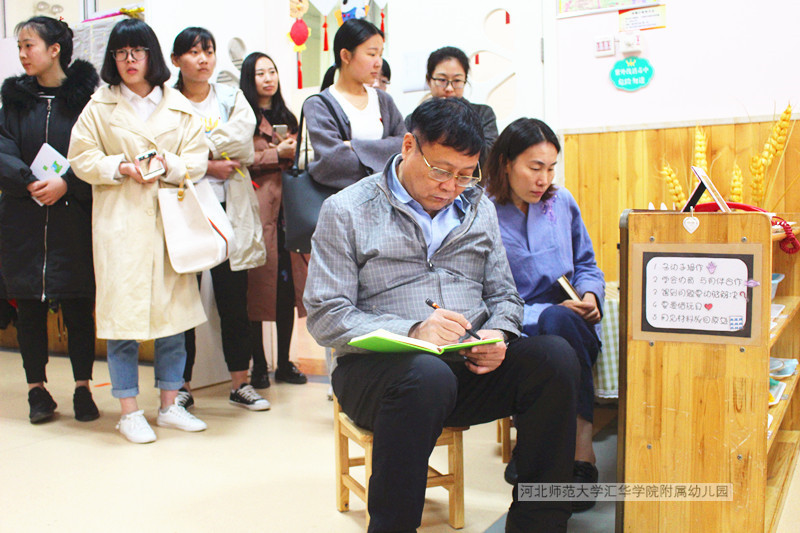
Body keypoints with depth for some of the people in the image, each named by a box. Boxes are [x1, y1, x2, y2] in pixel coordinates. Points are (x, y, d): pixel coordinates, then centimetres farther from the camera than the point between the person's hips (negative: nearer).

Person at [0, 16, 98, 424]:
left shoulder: (86, 96, 0)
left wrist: (66, 184, -19)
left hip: (74, 218, -3)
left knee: (78, 305, 2)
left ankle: (82, 389, 13)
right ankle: (37, 389, 18)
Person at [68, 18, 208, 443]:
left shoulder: (179, 107, 10)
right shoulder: (100, 106, 6)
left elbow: (197, 159, 7)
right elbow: (81, 157, 4)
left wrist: (169, 165, -12)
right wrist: (123, 167, -11)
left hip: (170, 220, 2)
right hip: (120, 222, -2)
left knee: (174, 311, 5)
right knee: (123, 312, -2)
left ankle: (169, 405, 19)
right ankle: (129, 412, 11)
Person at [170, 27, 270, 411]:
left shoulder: (232, 98, 13)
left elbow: (242, 144, -5)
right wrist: (208, 166, -13)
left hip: (229, 211, 2)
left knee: (234, 300, 4)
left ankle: (240, 384, 13)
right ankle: (182, 386, 14)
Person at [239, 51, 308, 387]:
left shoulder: (286, 117, 23)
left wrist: (295, 153, 7)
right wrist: (277, 153, -8)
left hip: (287, 209, 6)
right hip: (257, 208, -6)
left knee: (288, 284, 4)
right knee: (257, 285, -4)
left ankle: (284, 363, 14)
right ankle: (258, 365, 6)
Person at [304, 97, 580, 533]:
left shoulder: (478, 207, 16)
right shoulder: (346, 211, 1)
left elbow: (503, 295, 18)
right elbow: (326, 317, -7)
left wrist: (496, 335, -6)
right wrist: (412, 331, -21)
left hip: (470, 366, 5)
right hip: (379, 364, -4)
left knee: (555, 357, -22)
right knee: (430, 375, -38)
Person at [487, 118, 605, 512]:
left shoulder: (561, 202, 12)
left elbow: (586, 265, 21)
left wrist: (590, 294, -2)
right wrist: (553, 311, -16)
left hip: (570, 326, 4)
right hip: (518, 334, -3)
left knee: (559, 323, -32)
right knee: (556, 320, -35)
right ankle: (581, 448, -29)